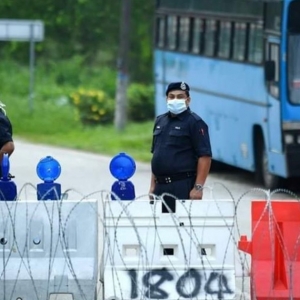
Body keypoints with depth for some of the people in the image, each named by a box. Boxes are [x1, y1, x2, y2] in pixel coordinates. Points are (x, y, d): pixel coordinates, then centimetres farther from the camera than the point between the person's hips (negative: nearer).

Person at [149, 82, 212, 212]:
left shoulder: (194, 123, -5)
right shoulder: (160, 121, 18)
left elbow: (205, 157, -11)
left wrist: (198, 187, -18)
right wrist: (153, 185, 18)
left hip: (183, 186, -7)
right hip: (161, 186, 7)